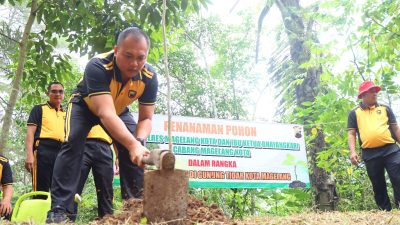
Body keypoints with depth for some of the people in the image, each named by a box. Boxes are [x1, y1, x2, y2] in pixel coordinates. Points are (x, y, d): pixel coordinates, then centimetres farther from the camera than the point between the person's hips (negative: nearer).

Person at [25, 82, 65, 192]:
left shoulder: (66, 114, 24)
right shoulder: (39, 109, 12)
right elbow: (30, 132, 2)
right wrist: (29, 155, -12)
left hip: (62, 154, 5)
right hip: (43, 151, -4)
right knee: (41, 192, -8)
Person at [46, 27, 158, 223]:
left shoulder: (149, 77, -29)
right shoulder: (98, 66, -42)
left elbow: (146, 118, -21)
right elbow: (106, 114, -52)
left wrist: (138, 142, -43)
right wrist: (133, 144, -66)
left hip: (119, 109, 3)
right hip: (85, 104, -3)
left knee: (136, 153, -13)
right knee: (73, 142, -27)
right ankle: (59, 209, -21)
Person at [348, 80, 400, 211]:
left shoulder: (385, 108, 14)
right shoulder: (354, 113, 9)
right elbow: (351, 133, 5)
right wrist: (352, 151, -8)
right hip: (370, 154, 0)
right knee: (378, 186, 7)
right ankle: (386, 212, 17)